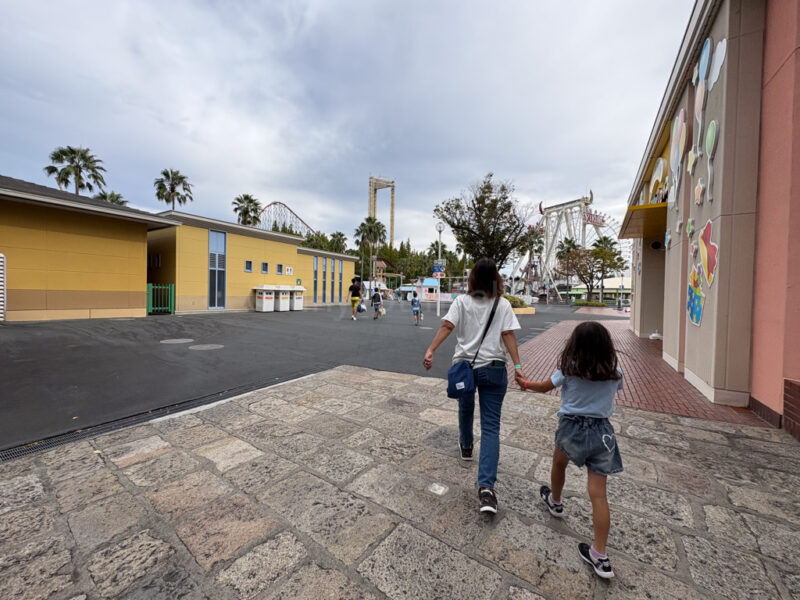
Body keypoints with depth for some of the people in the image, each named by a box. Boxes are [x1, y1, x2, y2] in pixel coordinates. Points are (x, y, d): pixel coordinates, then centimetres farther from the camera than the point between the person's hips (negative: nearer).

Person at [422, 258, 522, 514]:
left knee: (465, 409, 27)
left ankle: (466, 446, 52)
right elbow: (508, 336, -8)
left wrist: (430, 351, -17)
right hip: (493, 368, -1)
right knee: (491, 426, 3)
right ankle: (486, 487, -5)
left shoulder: (462, 301, -2)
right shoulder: (503, 305, -1)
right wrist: (517, 366, -6)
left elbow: (446, 326, -13)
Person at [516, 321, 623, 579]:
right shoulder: (614, 373, -4)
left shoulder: (569, 369, -12)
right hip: (601, 432, 2)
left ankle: (555, 501, 52)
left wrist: (525, 383, 19)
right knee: (598, 493, 8)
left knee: (559, 462, 29)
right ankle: (600, 556, 14)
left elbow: (545, 387, 1)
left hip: (571, 428, -2)